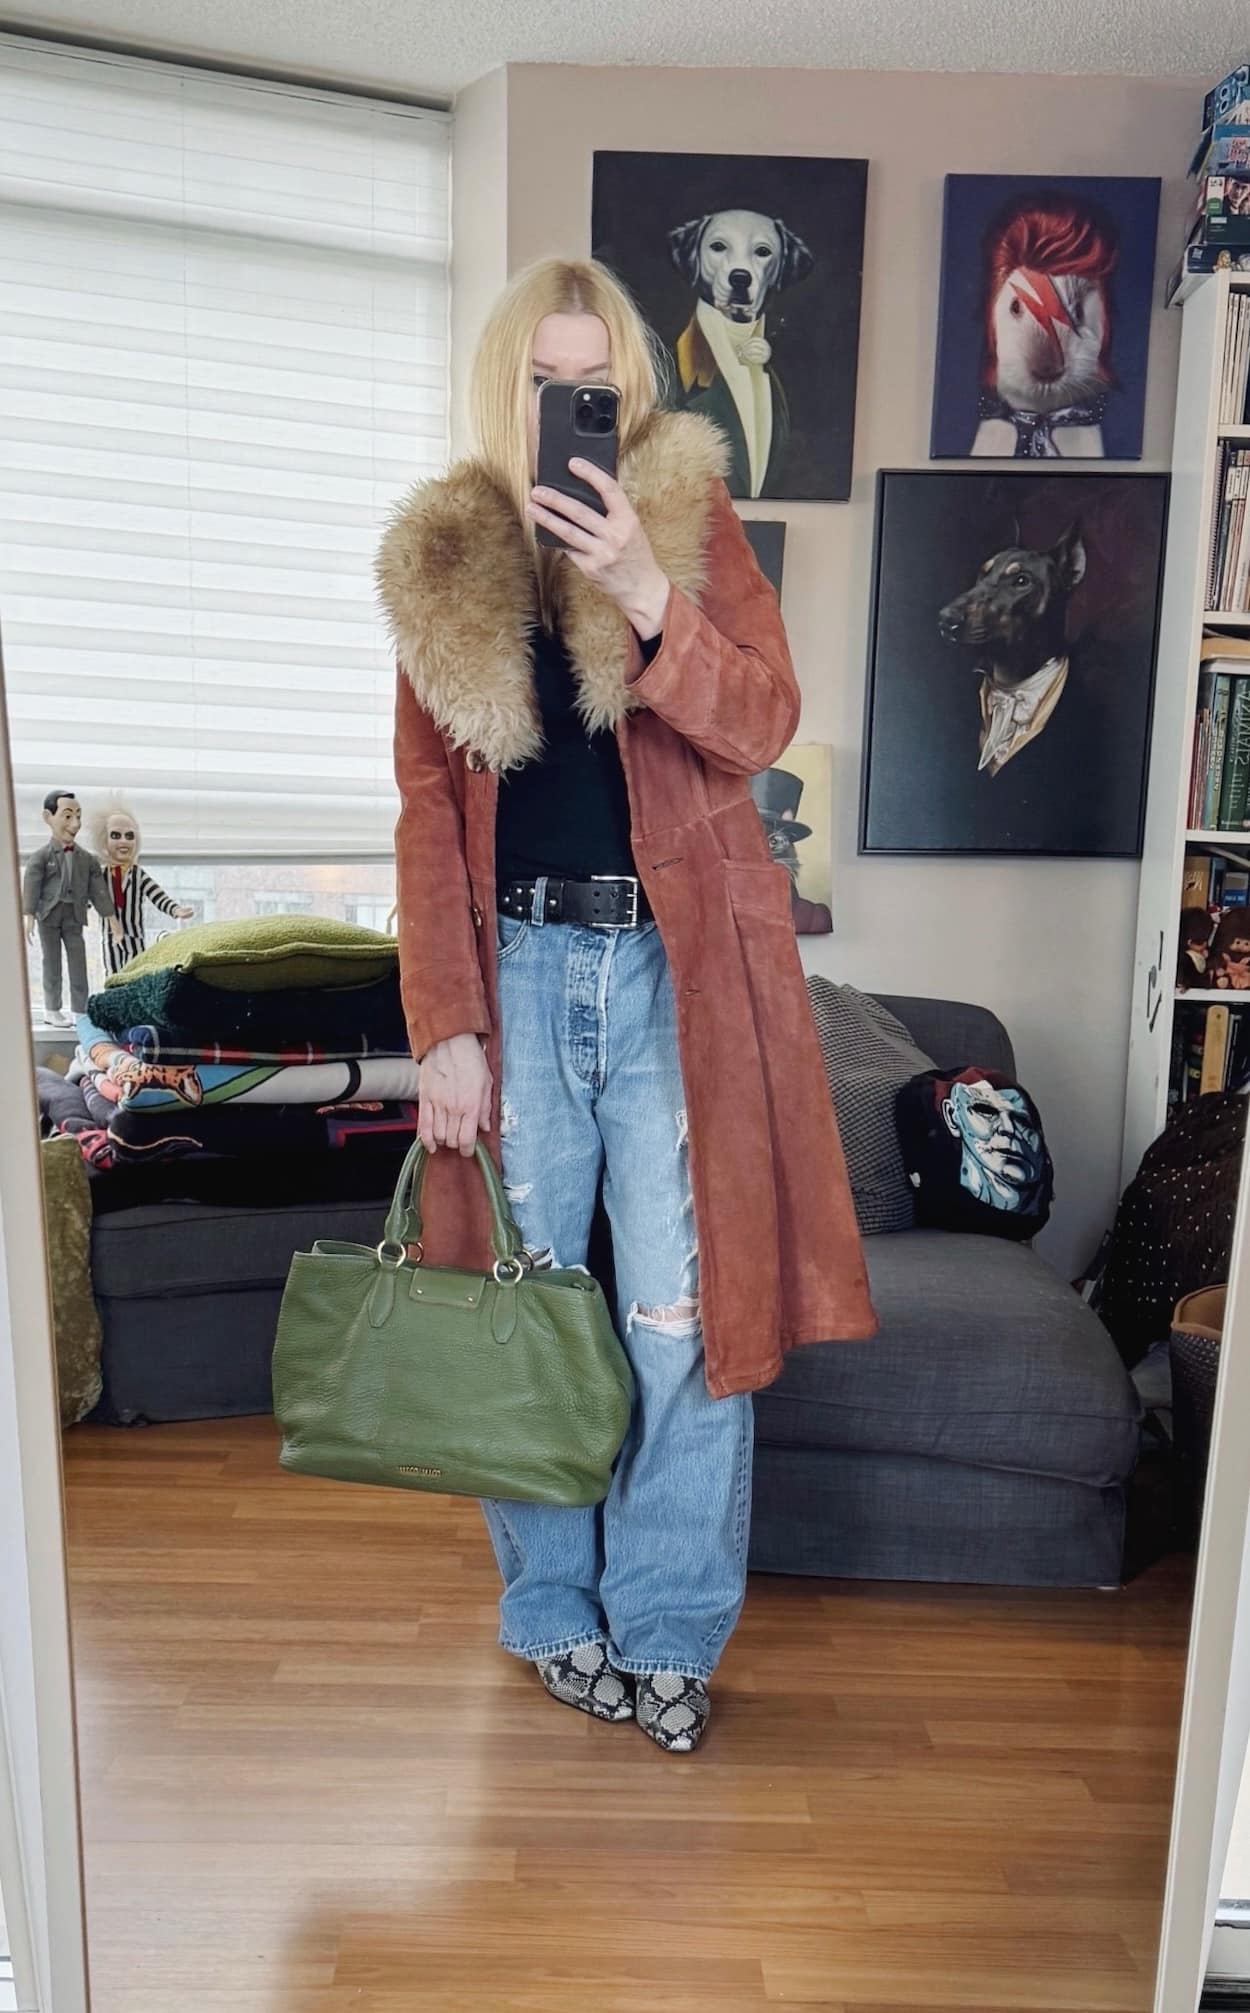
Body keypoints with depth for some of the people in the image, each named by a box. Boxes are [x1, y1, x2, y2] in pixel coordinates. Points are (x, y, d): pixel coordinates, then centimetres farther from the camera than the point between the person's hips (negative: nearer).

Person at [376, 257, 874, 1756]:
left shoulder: (690, 521, 4)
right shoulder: (443, 563, 7)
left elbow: (763, 723, -8)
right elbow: (430, 809, 4)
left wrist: (647, 593, -23)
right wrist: (444, 1024, -3)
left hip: (677, 970, -1)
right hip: (518, 968, 2)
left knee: (682, 1312, 0)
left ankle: (669, 1629, 21)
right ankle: (554, 1607, 29)